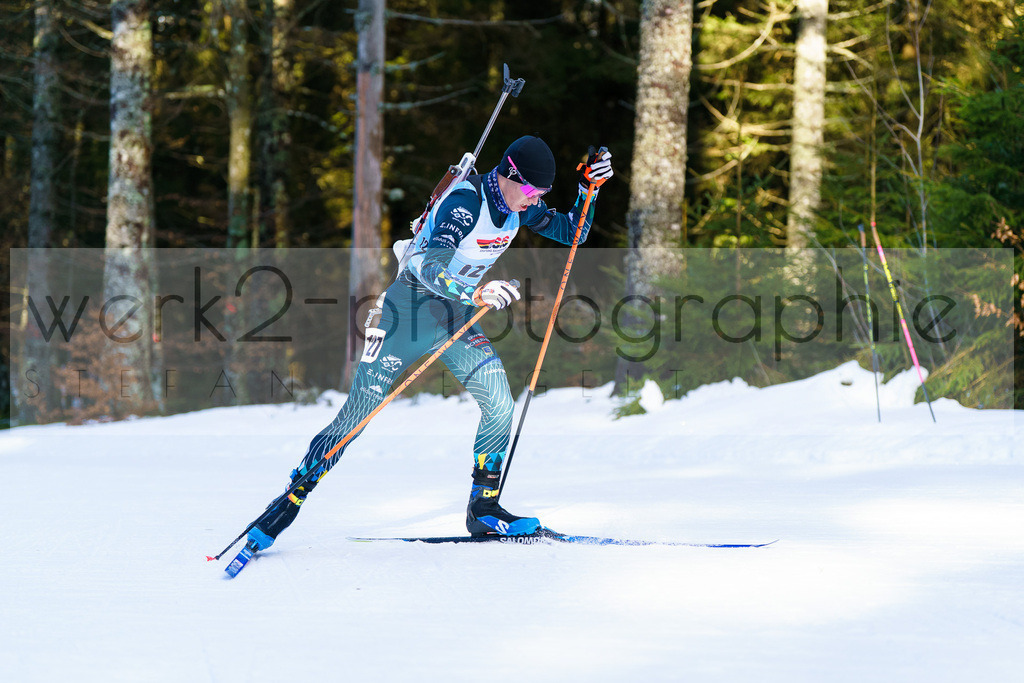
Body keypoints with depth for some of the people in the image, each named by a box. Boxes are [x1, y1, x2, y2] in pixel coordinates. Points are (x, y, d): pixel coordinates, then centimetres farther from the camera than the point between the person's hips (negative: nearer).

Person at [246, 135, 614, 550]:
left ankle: (483, 509, 1)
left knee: (500, 405, -12)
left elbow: (571, 232, 10)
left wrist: (589, 188, -7)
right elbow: (429, 268, -39)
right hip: (410, 308, -7)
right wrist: (478, 293, -56)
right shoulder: (464, 203, -27)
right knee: (355, 417, -5)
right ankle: (288, 503, 7)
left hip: (456, 314, 7)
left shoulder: (517, 205, -3)